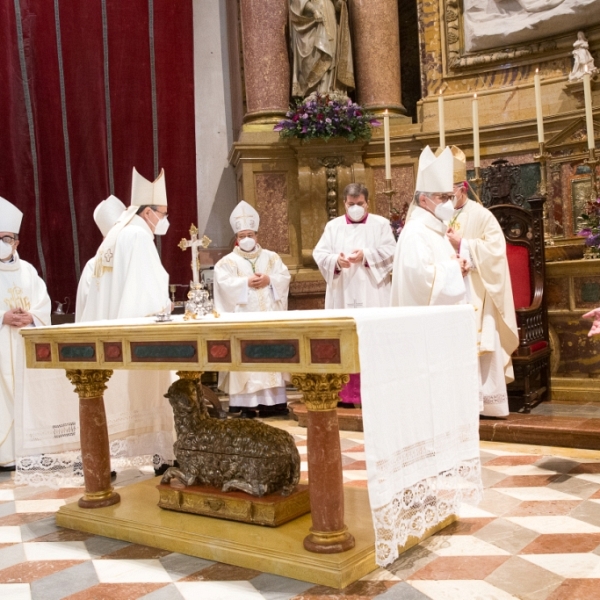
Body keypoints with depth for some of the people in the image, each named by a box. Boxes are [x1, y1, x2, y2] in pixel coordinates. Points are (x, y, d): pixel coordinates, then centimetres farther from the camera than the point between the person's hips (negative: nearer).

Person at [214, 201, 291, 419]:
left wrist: (269, 280, -13)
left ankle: (272, 401, 5)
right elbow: (224, 283, -9)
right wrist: (247, 282, -16)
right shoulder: (228, 261, 6)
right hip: (243, 319, -2)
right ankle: (245, 403, -6)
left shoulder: (271, 257, 15)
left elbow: (285, 277, 4)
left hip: (268, 316, 3)